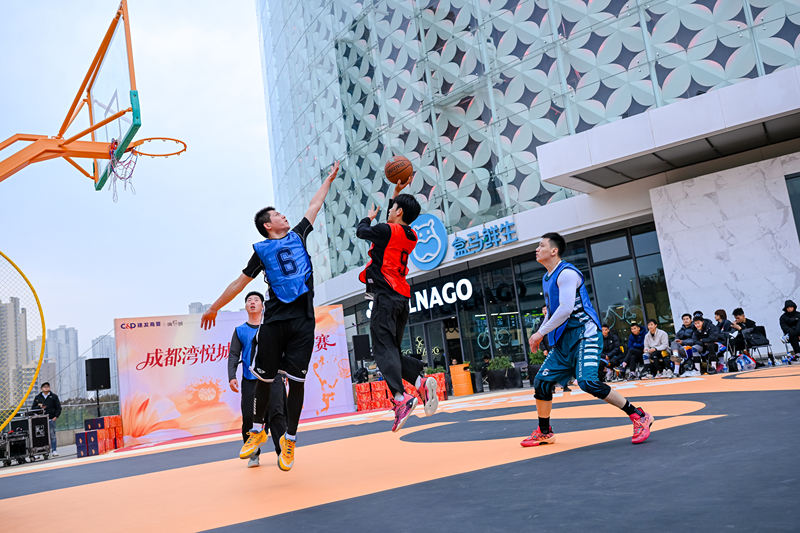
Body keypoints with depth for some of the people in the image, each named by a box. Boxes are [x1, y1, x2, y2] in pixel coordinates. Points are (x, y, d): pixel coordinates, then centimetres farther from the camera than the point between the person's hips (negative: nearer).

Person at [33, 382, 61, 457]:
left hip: (51, 419, -2)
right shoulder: (38, 397, 11)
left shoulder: (54, 396, 6)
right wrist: (39, 407, -8)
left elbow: (58, 407, 6)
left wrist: (56, 416, -4)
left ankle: (54, 450, 0)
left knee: (52, 435, -3)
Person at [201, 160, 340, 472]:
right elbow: (241, 282, 15)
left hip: (303, 320, 2)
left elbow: (314, 206, 28)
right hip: (275, 320, -1)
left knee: (296, 379, 0)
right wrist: (214, 308, 19)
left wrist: (329, 179, 37)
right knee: (264, 377, 3)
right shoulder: (261, 249, 9)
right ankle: (258, 430, 24)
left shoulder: (298, 235, 17)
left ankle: (289, 439, 11)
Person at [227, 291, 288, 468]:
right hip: (249, 380, 1)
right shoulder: (240, 331, 16)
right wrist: (231, 377, -3)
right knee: (249, 418, -3)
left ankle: (283, 452, -6)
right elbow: (233, 355, 11)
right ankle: (253, 454, 10)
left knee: (277, 414, -10)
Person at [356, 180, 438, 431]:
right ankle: (422, 381, -5)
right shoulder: (410, 235, 16)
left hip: (386, 295, -8)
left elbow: (361, 231, 9)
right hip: (402, 297, 8)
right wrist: (396, 193, 36)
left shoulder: (387, 230, -7)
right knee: (392, 349, 13)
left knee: (383, 349, -11)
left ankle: (400, 398, -23)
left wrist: (369, 217, 29)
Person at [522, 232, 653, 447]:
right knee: (541, 381, 5)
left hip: (584, 335, -9)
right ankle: (544, 433, 20)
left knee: (587, 381, -25)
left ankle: (639, 417, -10)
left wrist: (540, 332, -17)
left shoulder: (566, 273, -14)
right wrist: (539, 334, 19)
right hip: (564, 340, 9)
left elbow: (566, 309, -23)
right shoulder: (547, 278, 17)